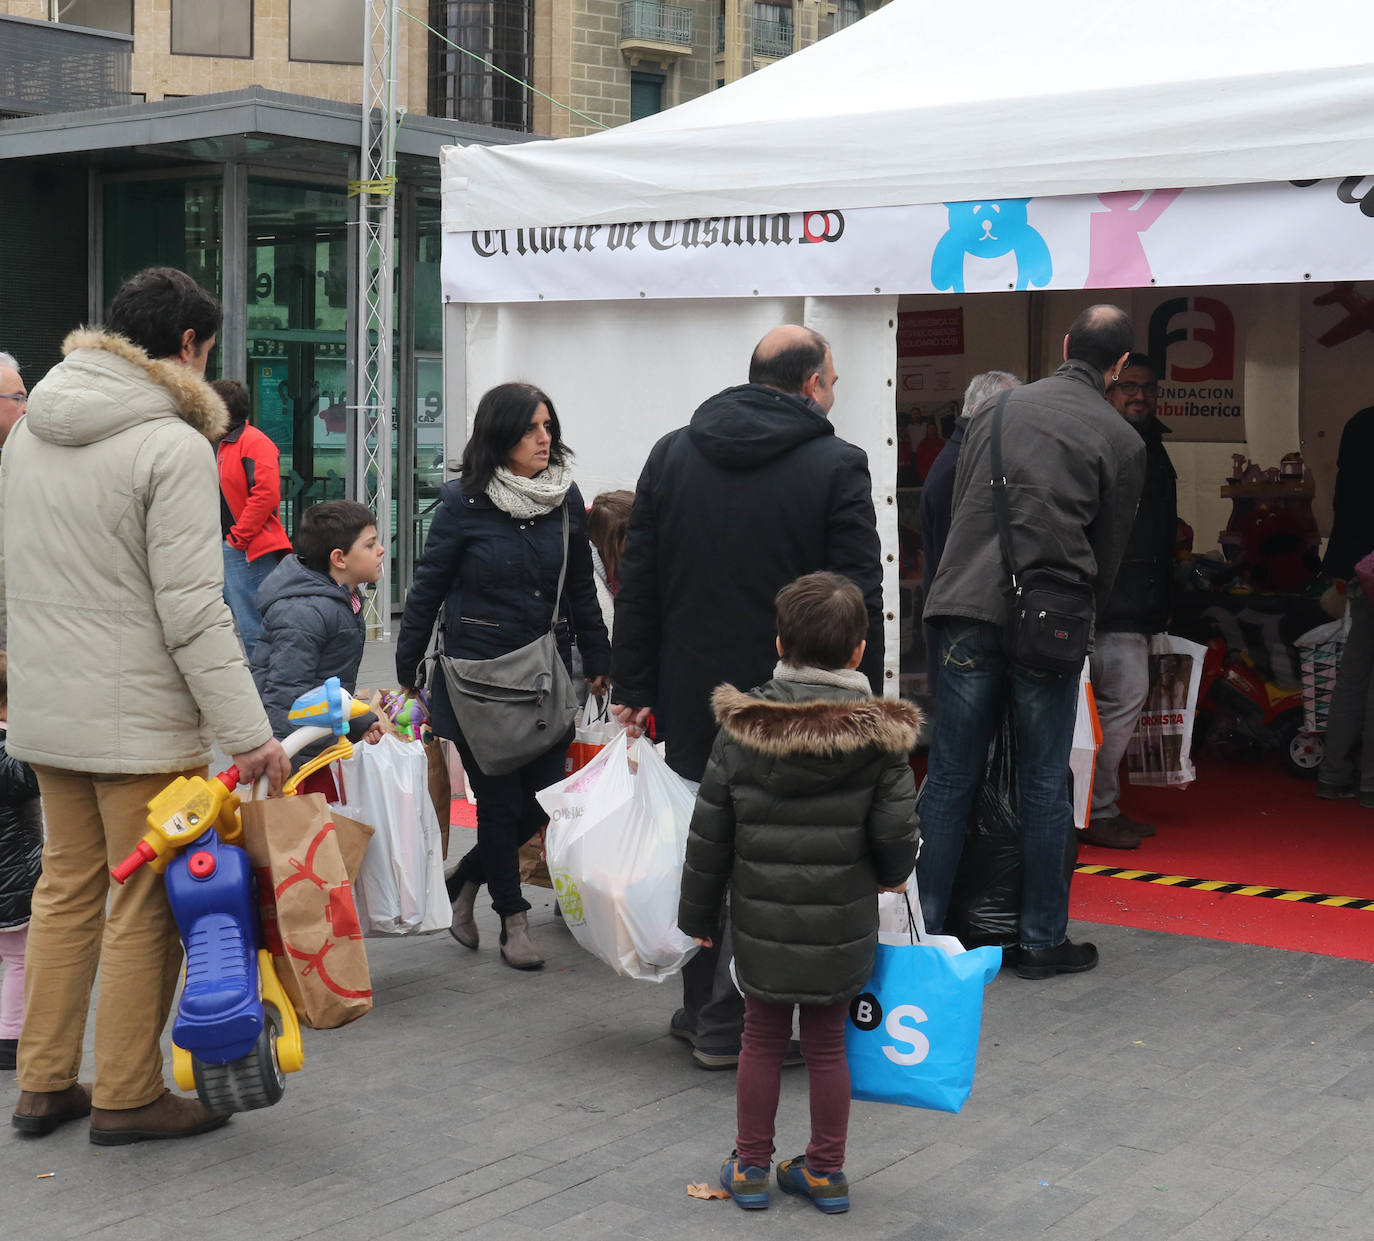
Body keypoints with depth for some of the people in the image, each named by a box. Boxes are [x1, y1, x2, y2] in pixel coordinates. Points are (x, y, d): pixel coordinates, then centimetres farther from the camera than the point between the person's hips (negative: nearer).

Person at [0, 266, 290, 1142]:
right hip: (141, 720, -8)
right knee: (148, 904, 3)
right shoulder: (174, 445, -15)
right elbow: (192, 610, -19)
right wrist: (249, 731, -18)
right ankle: (127, 1096, 12)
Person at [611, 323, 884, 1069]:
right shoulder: (836, 467, -8)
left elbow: (637, 582, 7)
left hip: (690, 697, 5)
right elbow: (858, 597, -10)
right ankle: (732, 1026, 7)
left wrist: (633, 686, 9)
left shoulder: (671, 454, 7)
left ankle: (702, 1008, 25)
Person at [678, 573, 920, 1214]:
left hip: (761, 922, 0)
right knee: (827, 1044, 13)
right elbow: (896, 830, -8)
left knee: (762, 1040, 14)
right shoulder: (879, 735, -10)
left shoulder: (741, 728, -7)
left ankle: (750, 1166, 24)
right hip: (842, 925, 0)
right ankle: (825, 1171, 23)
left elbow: (709, 833, -2)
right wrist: (892, 873, 15)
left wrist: (698, 912, 9)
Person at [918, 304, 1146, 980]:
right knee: (1043, 786, 6)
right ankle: (1042, 941, 14)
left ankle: (925, 931, 10)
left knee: (949, 778, 7)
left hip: (967, 611, 2)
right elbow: (1109, 551, 9)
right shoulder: (1122, 441, 3)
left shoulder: (999, 409, 13)